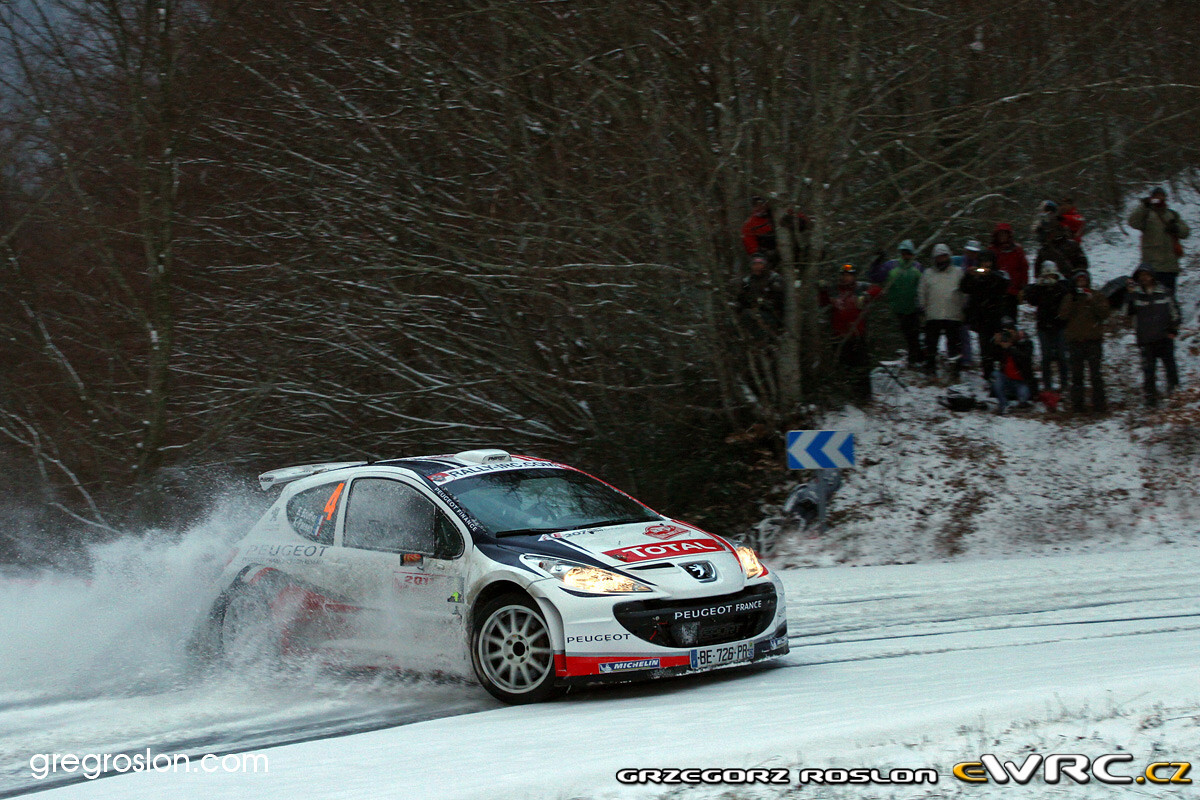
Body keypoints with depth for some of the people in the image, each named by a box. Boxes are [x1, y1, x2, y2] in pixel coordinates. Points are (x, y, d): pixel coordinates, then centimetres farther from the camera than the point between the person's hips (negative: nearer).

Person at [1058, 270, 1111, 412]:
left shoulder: (1098, 296, 9)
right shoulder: (1069, 298, 13)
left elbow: (1104, 313, -5)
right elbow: (1063, 315, -2)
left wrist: (1092, 301, -13)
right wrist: (1072, 300, -9)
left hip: (1093, 340, -2)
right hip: (1074, 341, 2)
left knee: (1095, 374, -5)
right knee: (1076, 374, 2)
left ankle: (1099, 403, -1)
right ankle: (1077, 404, 7)